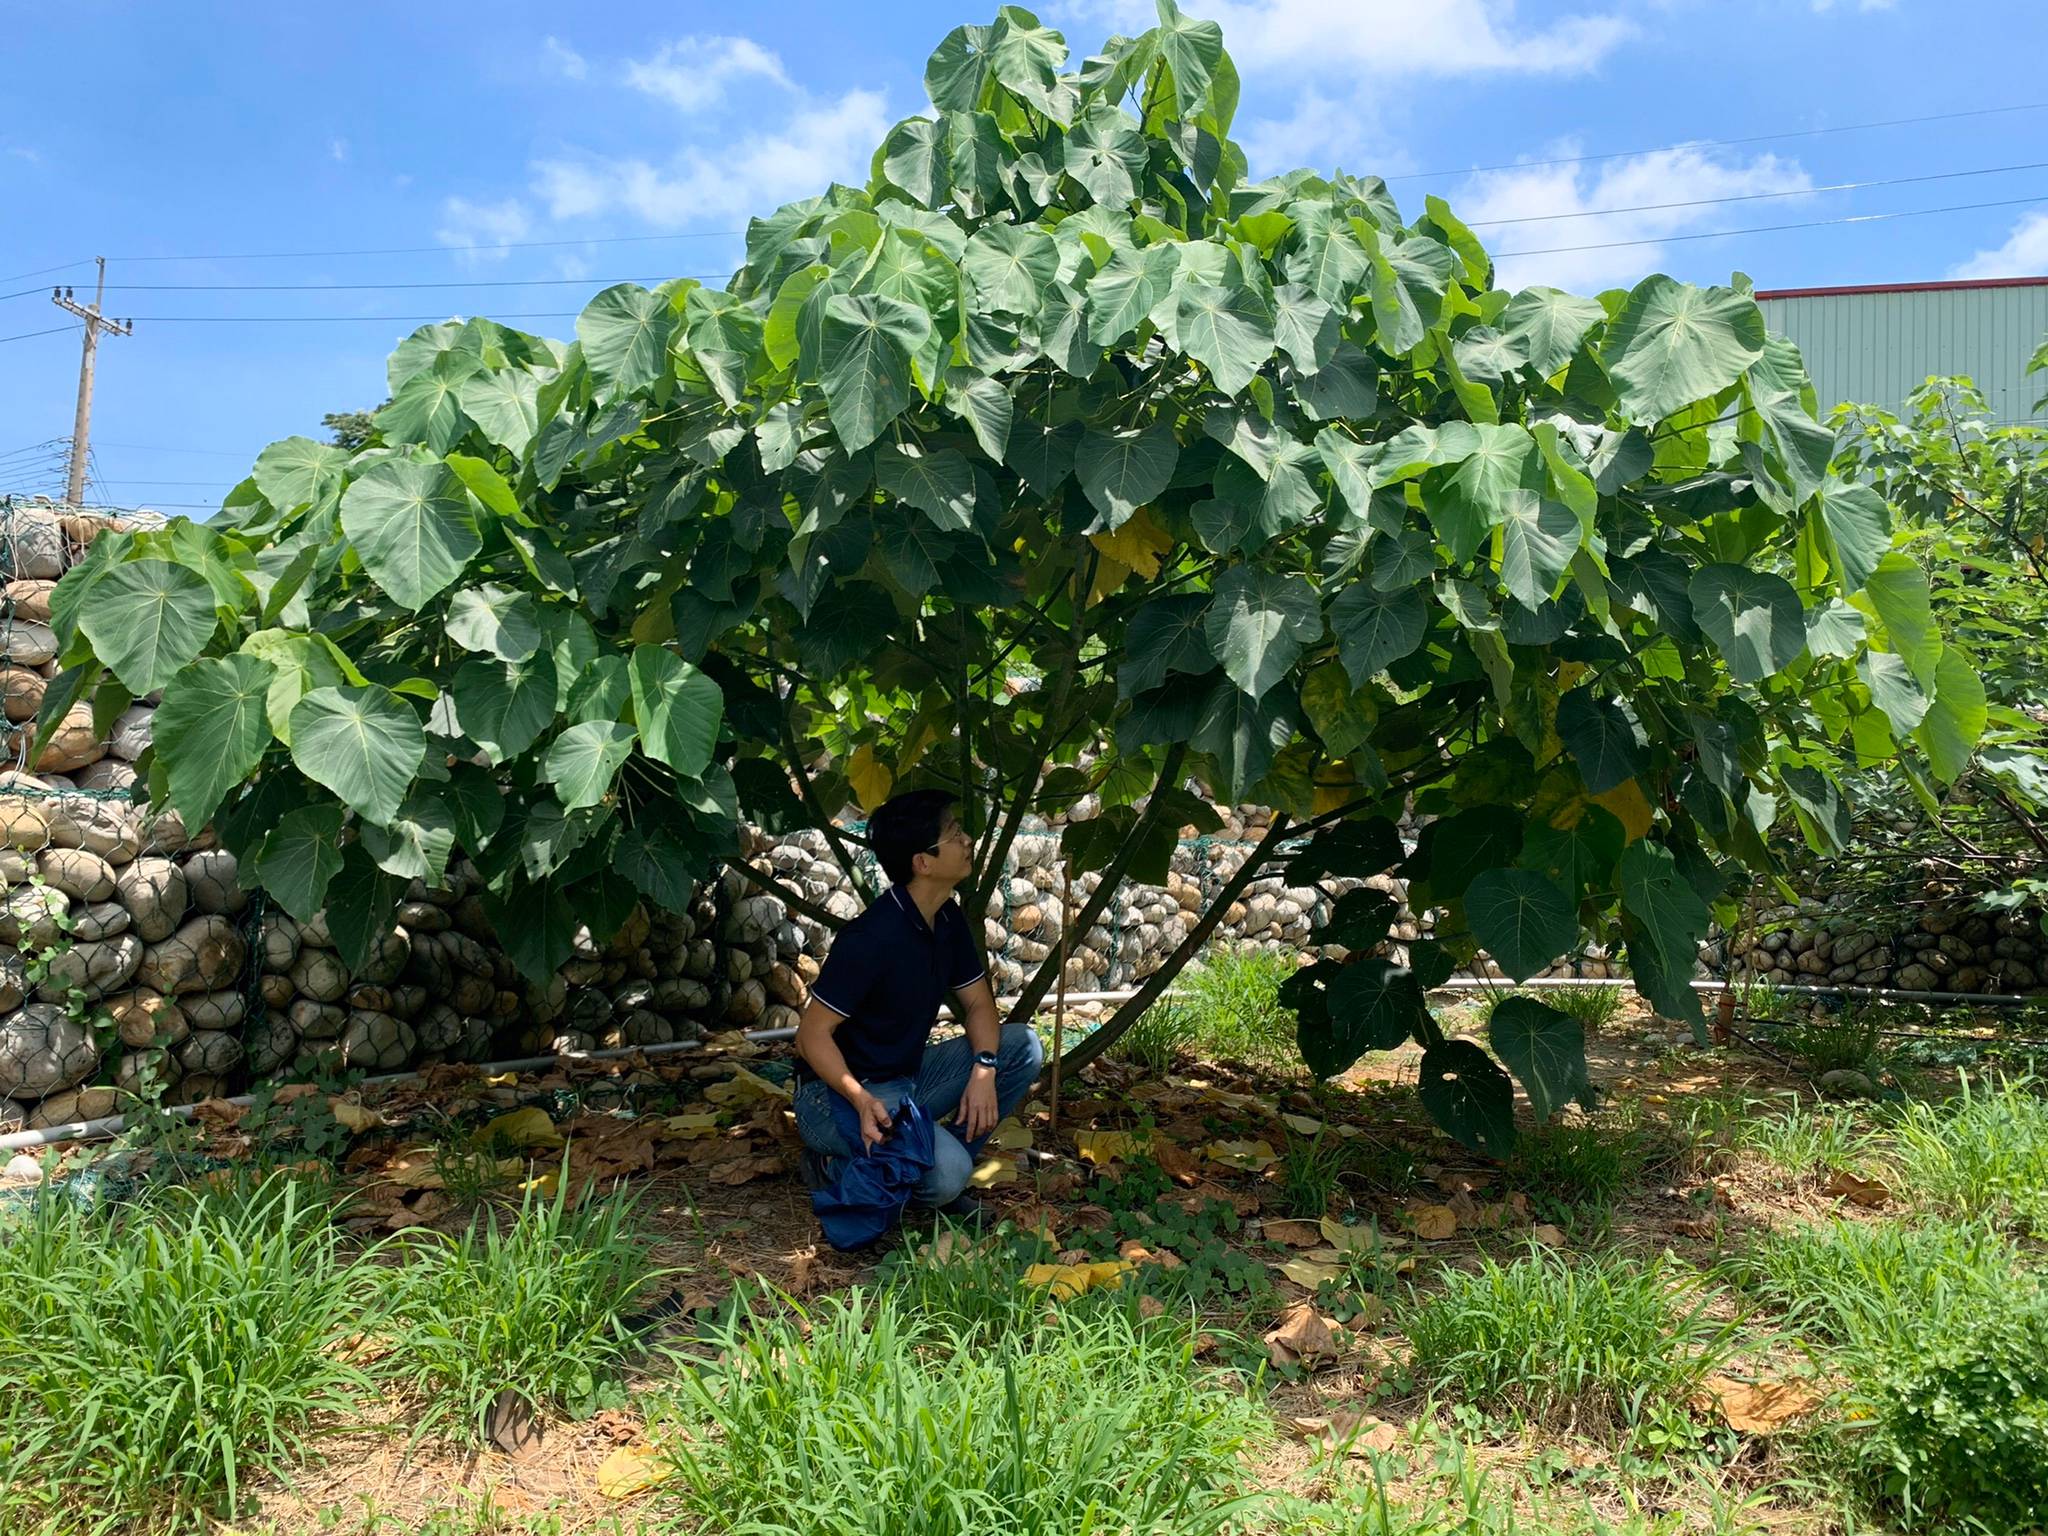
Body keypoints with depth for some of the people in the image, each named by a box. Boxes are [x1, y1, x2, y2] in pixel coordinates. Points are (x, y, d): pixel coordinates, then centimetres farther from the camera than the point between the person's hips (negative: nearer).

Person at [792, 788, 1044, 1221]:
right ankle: (835, 1167, -4)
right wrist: (862, 1101, -35)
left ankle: (944, 1160, 2)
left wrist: (984, 1070, -10)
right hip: (840, 1094, -8)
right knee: (947, 1172, -30)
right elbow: (812, 1034, -21)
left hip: (908, 1079, 8)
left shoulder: (948, 919, 2)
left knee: (1023, 1046, -4)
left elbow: (978, 1003, 9)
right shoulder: (872, 937, -24)